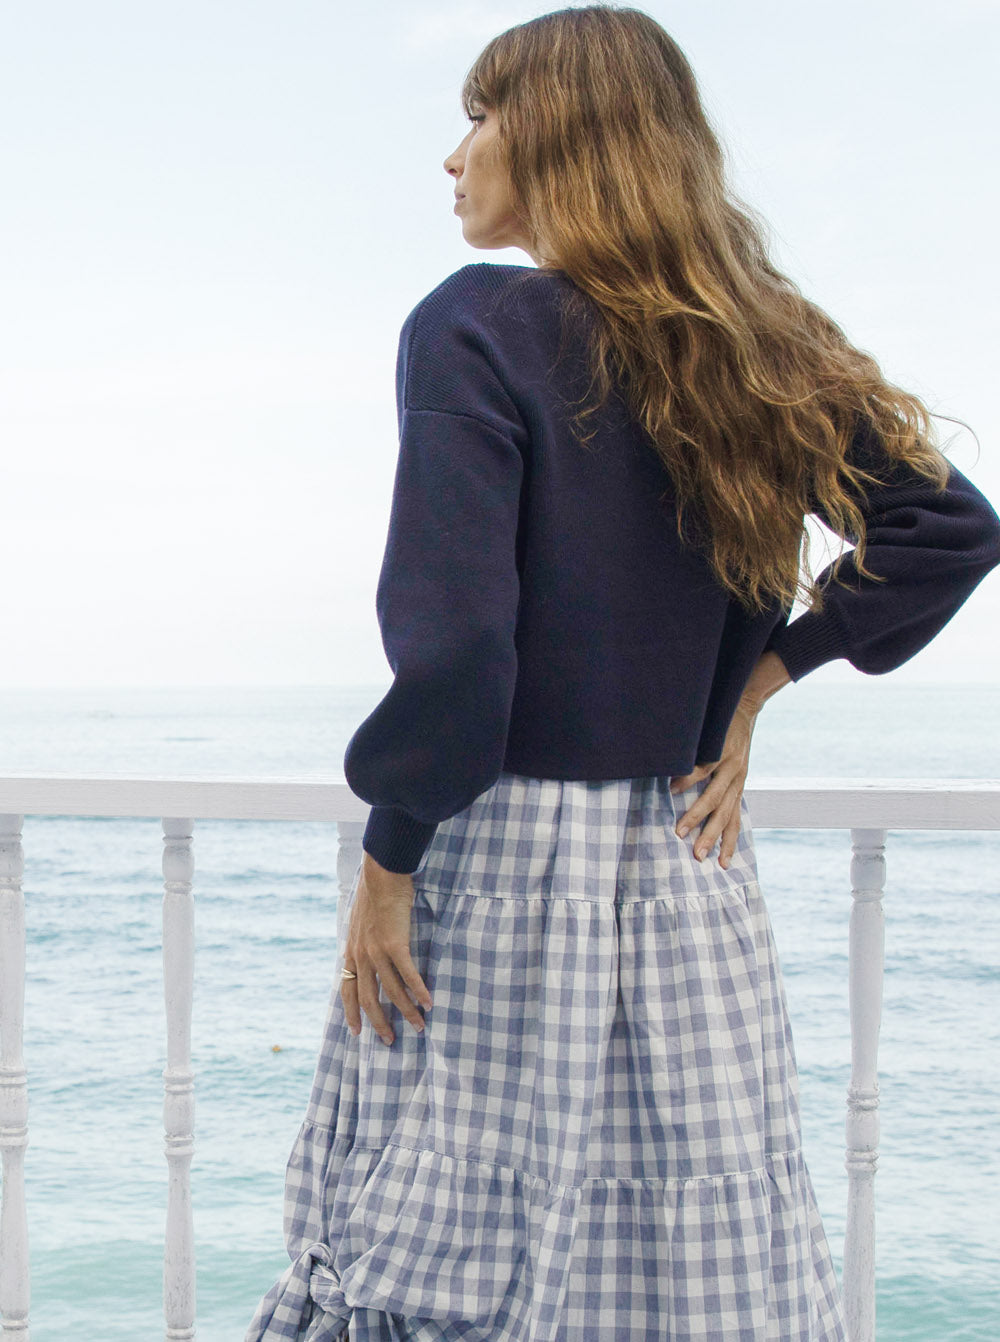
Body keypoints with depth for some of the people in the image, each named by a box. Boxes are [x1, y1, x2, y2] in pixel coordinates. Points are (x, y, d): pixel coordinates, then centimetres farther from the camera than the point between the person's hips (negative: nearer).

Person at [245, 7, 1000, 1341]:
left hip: (500, 857, -6)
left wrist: (388, 865, -9)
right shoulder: (746, 348, 8)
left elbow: (452, 636, -18)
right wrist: (755, 683, 9)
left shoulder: (477, 327, -10)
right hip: (684, 871, 6)